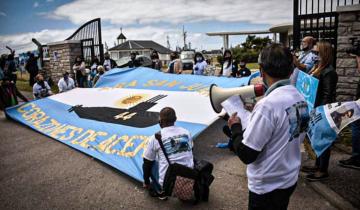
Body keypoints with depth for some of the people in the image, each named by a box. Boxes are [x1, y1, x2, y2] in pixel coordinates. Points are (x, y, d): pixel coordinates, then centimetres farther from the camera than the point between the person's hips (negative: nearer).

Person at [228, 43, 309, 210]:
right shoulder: (300, 98, -3)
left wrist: (235, 127, -8)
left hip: (267, 186, -7)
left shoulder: (268, 104, -27)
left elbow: (246, 154, -24)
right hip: (290, 179, 7)